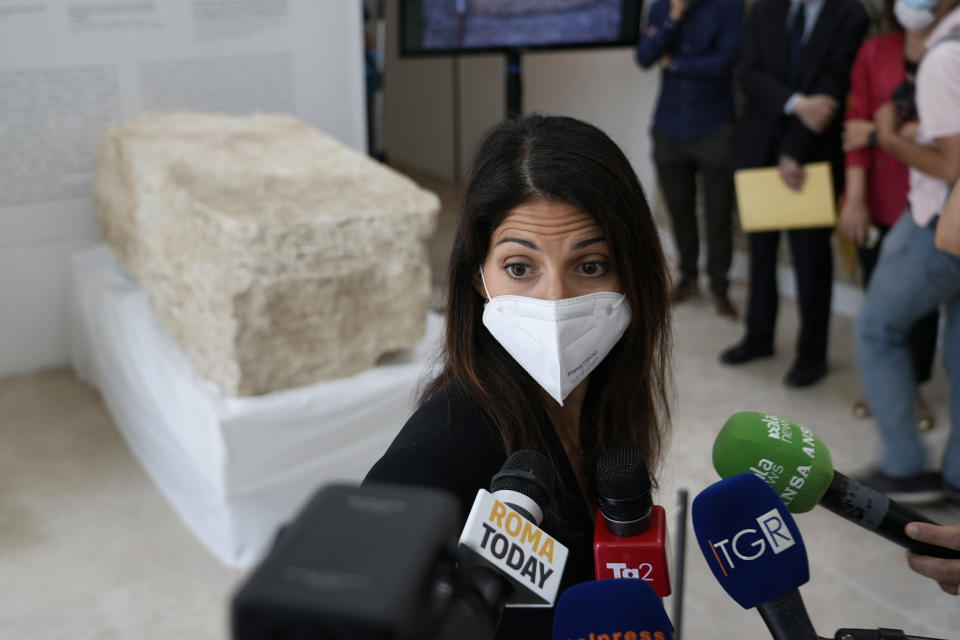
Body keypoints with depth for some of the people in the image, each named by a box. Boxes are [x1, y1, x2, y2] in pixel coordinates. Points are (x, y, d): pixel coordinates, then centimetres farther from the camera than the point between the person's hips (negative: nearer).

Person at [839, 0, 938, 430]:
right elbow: (857, 125, -2)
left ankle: (913, 388, 24)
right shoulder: (874, 52, 3)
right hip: (879, 200, 2)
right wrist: (855, 197, -10)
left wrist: (881, 131, -10)